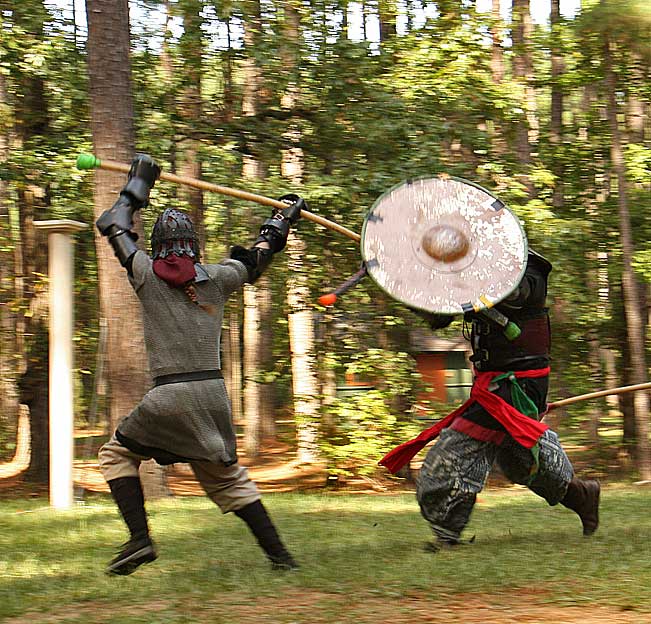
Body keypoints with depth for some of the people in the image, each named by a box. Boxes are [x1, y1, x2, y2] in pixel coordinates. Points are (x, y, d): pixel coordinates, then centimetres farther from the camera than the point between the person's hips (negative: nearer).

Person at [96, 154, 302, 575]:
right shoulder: (215, 279, 8)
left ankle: (140, 538, -2)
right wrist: (283, 220, 41)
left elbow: (113, 225, 15)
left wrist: (138, 186, 28)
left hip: (169, 395, -4)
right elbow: (253, 262, 27)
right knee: (226, 475, 16)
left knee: (118, 454, 15)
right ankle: (278, 553, 9)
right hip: (214, 392, 4)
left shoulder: (147, 275, 1)